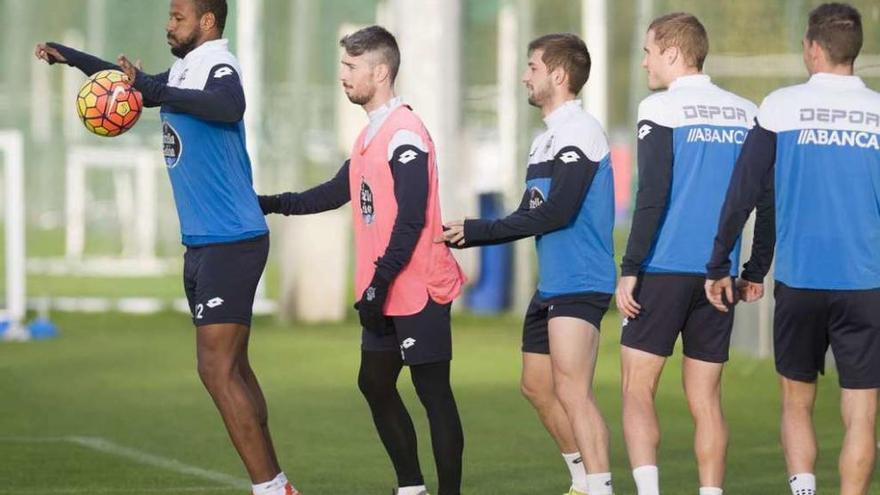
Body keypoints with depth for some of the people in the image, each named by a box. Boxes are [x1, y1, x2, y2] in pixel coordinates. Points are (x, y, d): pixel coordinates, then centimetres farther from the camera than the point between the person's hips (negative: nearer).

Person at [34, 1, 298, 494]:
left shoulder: (219, 68, -15)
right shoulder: (182, 72, 13)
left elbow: (228, 106, -39)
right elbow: (134, 82, 34)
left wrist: (153, 89, -45)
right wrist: (71, 57, 32)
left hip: (230, 243, -10)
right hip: (203, 244, 10)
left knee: (218, 369, -13)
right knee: (233, 370, 11)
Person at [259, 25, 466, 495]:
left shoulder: (405, 133, -17)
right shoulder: (370, 134, 13)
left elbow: (411, 220, -21)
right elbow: (337, 192, 25)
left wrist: (379, 283, -22)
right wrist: (272, 204, 21)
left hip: (418, 291, -10)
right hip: (386, 296, 10)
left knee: (432, 392, -5)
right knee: (375, 385, 14)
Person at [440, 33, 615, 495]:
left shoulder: (579, 132, -13)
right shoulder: (545, 141, 17)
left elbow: (556, 212, -21)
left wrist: (477, 230, -16)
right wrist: (466, 235, 12)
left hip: (579, 284, -10)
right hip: (551, 284, 10)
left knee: (572, 391, -17)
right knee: (538, 387, 15)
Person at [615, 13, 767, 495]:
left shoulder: (660, 110, -6)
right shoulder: (747, 114, 9)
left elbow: (652, 196, -13)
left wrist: (629, 270, -10)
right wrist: (755, 270, 15)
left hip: (664, 270, -5)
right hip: (719, 275, 5)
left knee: (637, 389, 0)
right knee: (705, 399, 9)